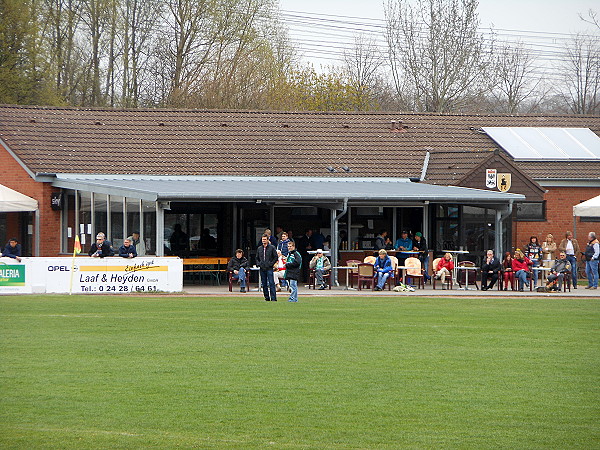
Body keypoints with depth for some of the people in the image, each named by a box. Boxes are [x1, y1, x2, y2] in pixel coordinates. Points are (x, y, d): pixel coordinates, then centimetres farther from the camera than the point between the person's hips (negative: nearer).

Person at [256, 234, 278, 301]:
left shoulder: (272, 248, 0)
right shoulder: (259, 248, 13)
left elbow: (276, 257, 2)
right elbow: (257, 258, 21)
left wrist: (271, 264, -8)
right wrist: (258, 264, 4)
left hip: (269, 268, -5)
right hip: (262, 269, 5)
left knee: (271, 283, -11)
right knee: (264, 284, 6)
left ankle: (273, 298, -12)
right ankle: (267, 297, 12)